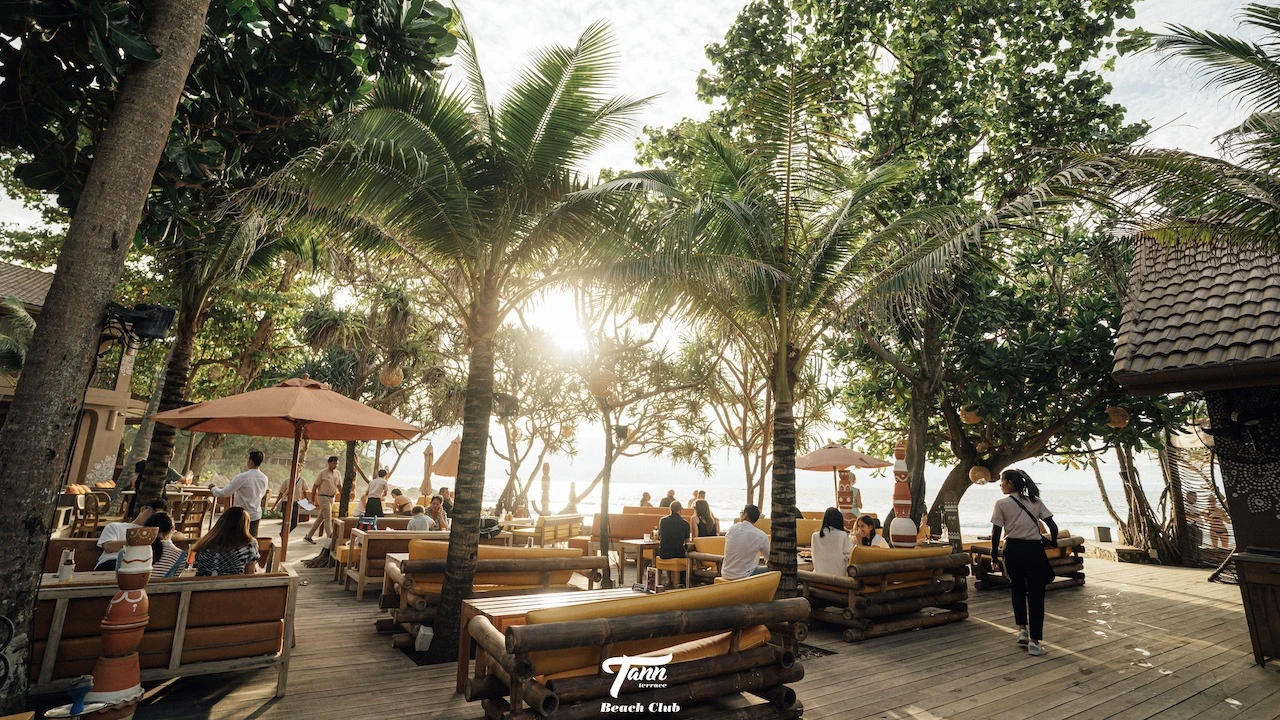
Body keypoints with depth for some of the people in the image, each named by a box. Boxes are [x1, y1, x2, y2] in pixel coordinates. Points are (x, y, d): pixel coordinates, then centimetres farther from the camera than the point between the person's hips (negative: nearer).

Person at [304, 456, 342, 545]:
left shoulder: (337, 473, 9)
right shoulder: (322, 473, -7)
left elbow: (339, 487, 15)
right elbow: (315, 486, -4)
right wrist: (312, 500, -5)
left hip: (332, 498, 6)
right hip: (324, 497, -6)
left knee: (320, 519, 13)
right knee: (328, 518, -10)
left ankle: (308, 536, 25)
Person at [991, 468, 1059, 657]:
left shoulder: (1001, 503, -4)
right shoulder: (1035, 501, 6)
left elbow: (996, 533, -6)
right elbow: (1053, 527, 0)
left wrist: (994, 557, 2)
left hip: (1013, 551, -1)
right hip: (1034, 551, 2)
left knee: (1017, 590, 20)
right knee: (1036, 594, 4)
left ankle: (1022, 630, 21)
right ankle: (1034, 641, 2)